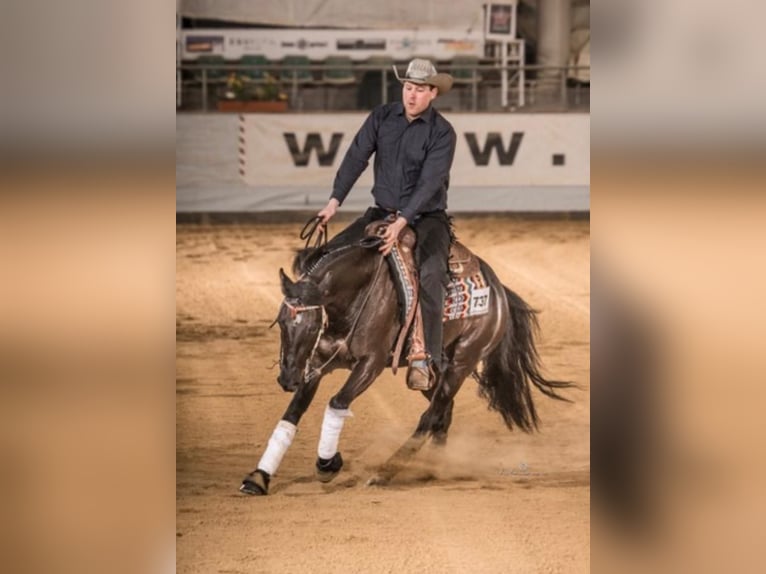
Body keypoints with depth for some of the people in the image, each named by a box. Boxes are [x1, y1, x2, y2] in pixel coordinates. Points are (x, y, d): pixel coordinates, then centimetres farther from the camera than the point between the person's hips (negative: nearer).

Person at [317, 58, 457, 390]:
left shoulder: (442, 133, -12)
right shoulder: (382, 118, 1)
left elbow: (429, 183, -21)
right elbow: (356, 158, -5)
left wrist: (402, 223, -31)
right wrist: (335, 201, -17)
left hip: (427, 217, -5)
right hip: (382, 212, 5)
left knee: (431, 273, -32)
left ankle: (428, 360, -34)